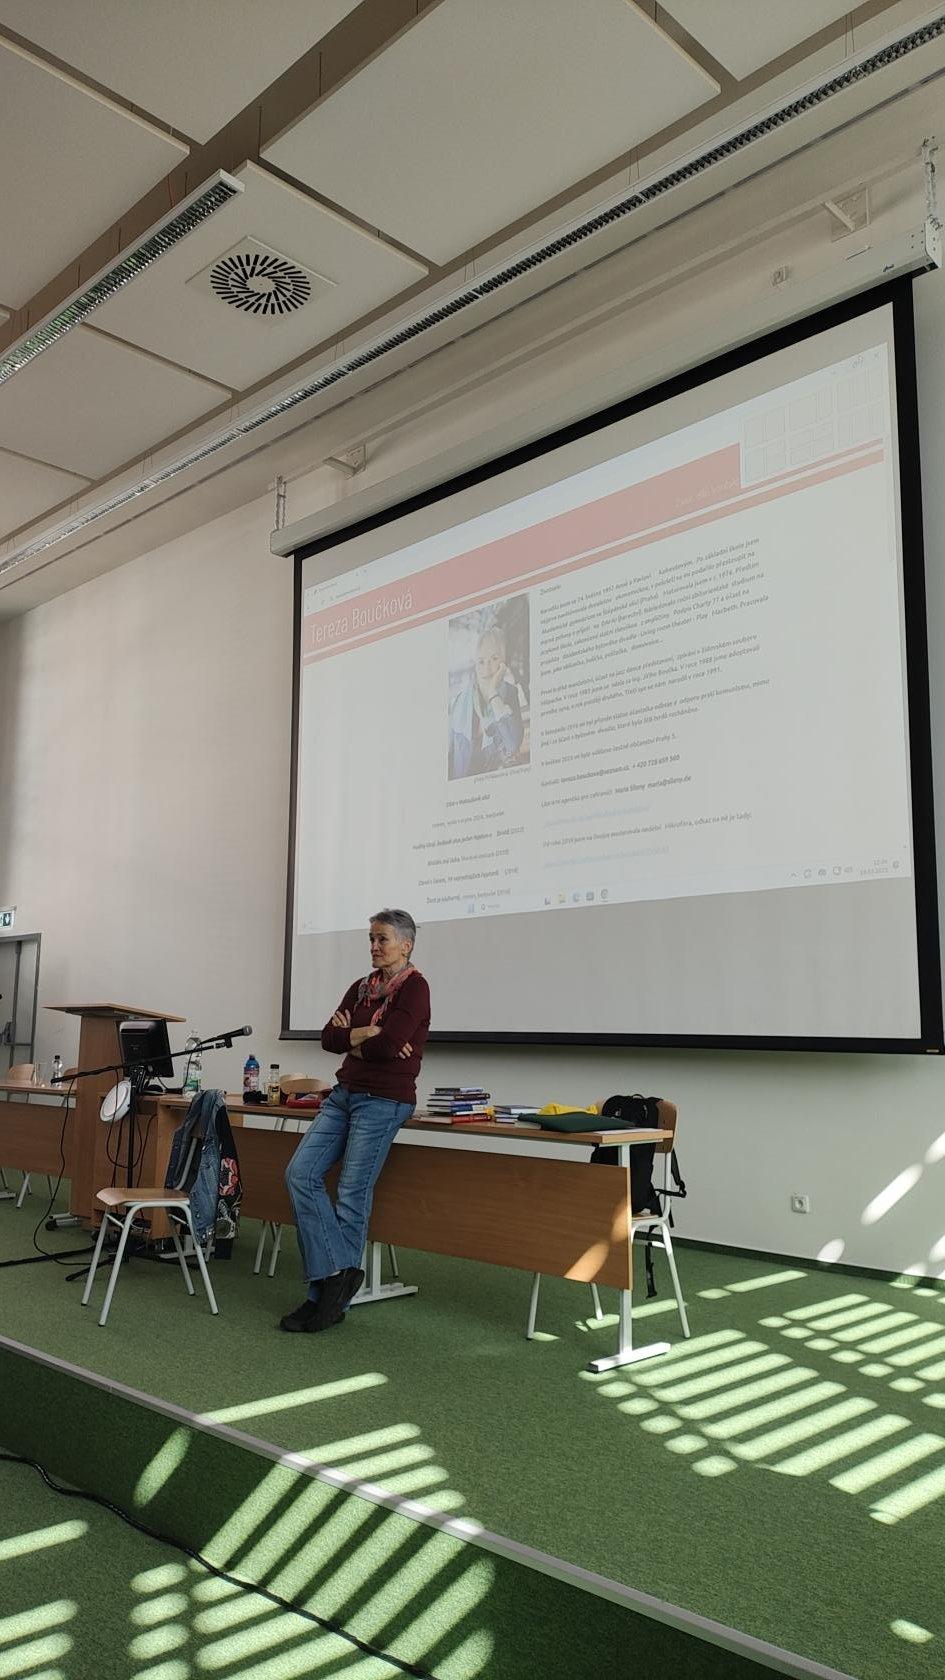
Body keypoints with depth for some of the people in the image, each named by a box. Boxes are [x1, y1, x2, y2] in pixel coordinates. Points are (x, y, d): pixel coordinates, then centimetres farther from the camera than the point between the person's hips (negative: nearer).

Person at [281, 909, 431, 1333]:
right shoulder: (362, 987, 13)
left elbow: (385, 1045, -20)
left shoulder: (414, 987, -9)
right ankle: (339, 1272, 1)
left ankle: (328, 1300, 9)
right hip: (345, 1093, 8)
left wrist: (350, 1040, -3)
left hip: (384, 1101, -8)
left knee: (351, 1198, -3)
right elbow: (329, 1037, 3)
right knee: (301, 1174, -4)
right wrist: (364, 1036, -13)